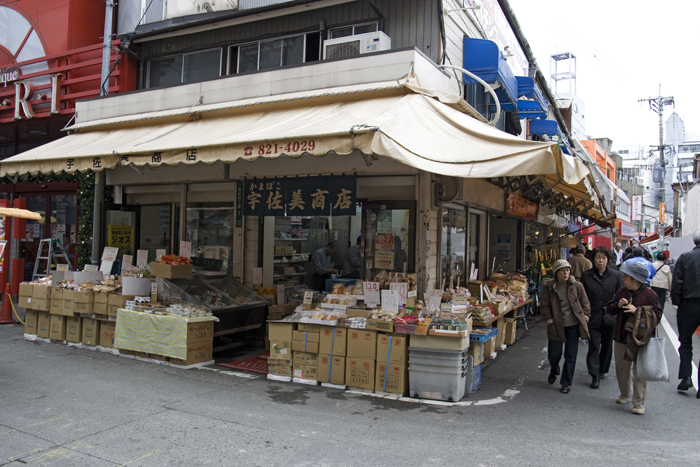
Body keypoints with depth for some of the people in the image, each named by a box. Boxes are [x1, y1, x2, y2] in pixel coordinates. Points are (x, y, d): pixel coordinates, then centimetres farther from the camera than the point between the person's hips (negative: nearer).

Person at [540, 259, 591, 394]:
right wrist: (549, 320, -7)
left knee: (570, 356, 5)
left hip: (573, 326, 0)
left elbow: (585, 303, 5)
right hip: (556, 326, 0)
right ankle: (553, 372, 42)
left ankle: (566, 383, 19)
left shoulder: (577, 286, -3)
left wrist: (585, 317, -3)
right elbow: (544, 306, -1)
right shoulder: (549, 287, -5)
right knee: (553, 354, 9)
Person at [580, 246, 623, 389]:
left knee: (607, 346, 15)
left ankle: (602, 370, 34)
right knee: (593, 346, -2)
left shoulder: (615, 275, -2)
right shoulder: (586, 276, -3)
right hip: (593, 318, -1)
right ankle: (595, 376, 4)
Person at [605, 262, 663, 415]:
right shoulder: (622, 292, 5)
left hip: (640, 340, -5)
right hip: (621, 338, 6)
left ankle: (639, 403, 9)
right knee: (621, 369, 17)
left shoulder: (649, 295, -10)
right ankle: (625, 393, 38)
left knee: (640, 373, -1)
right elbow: (609, 309, 10)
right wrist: (618, 305, -11)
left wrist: (637, 311, -24)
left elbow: (657, 315, -13)